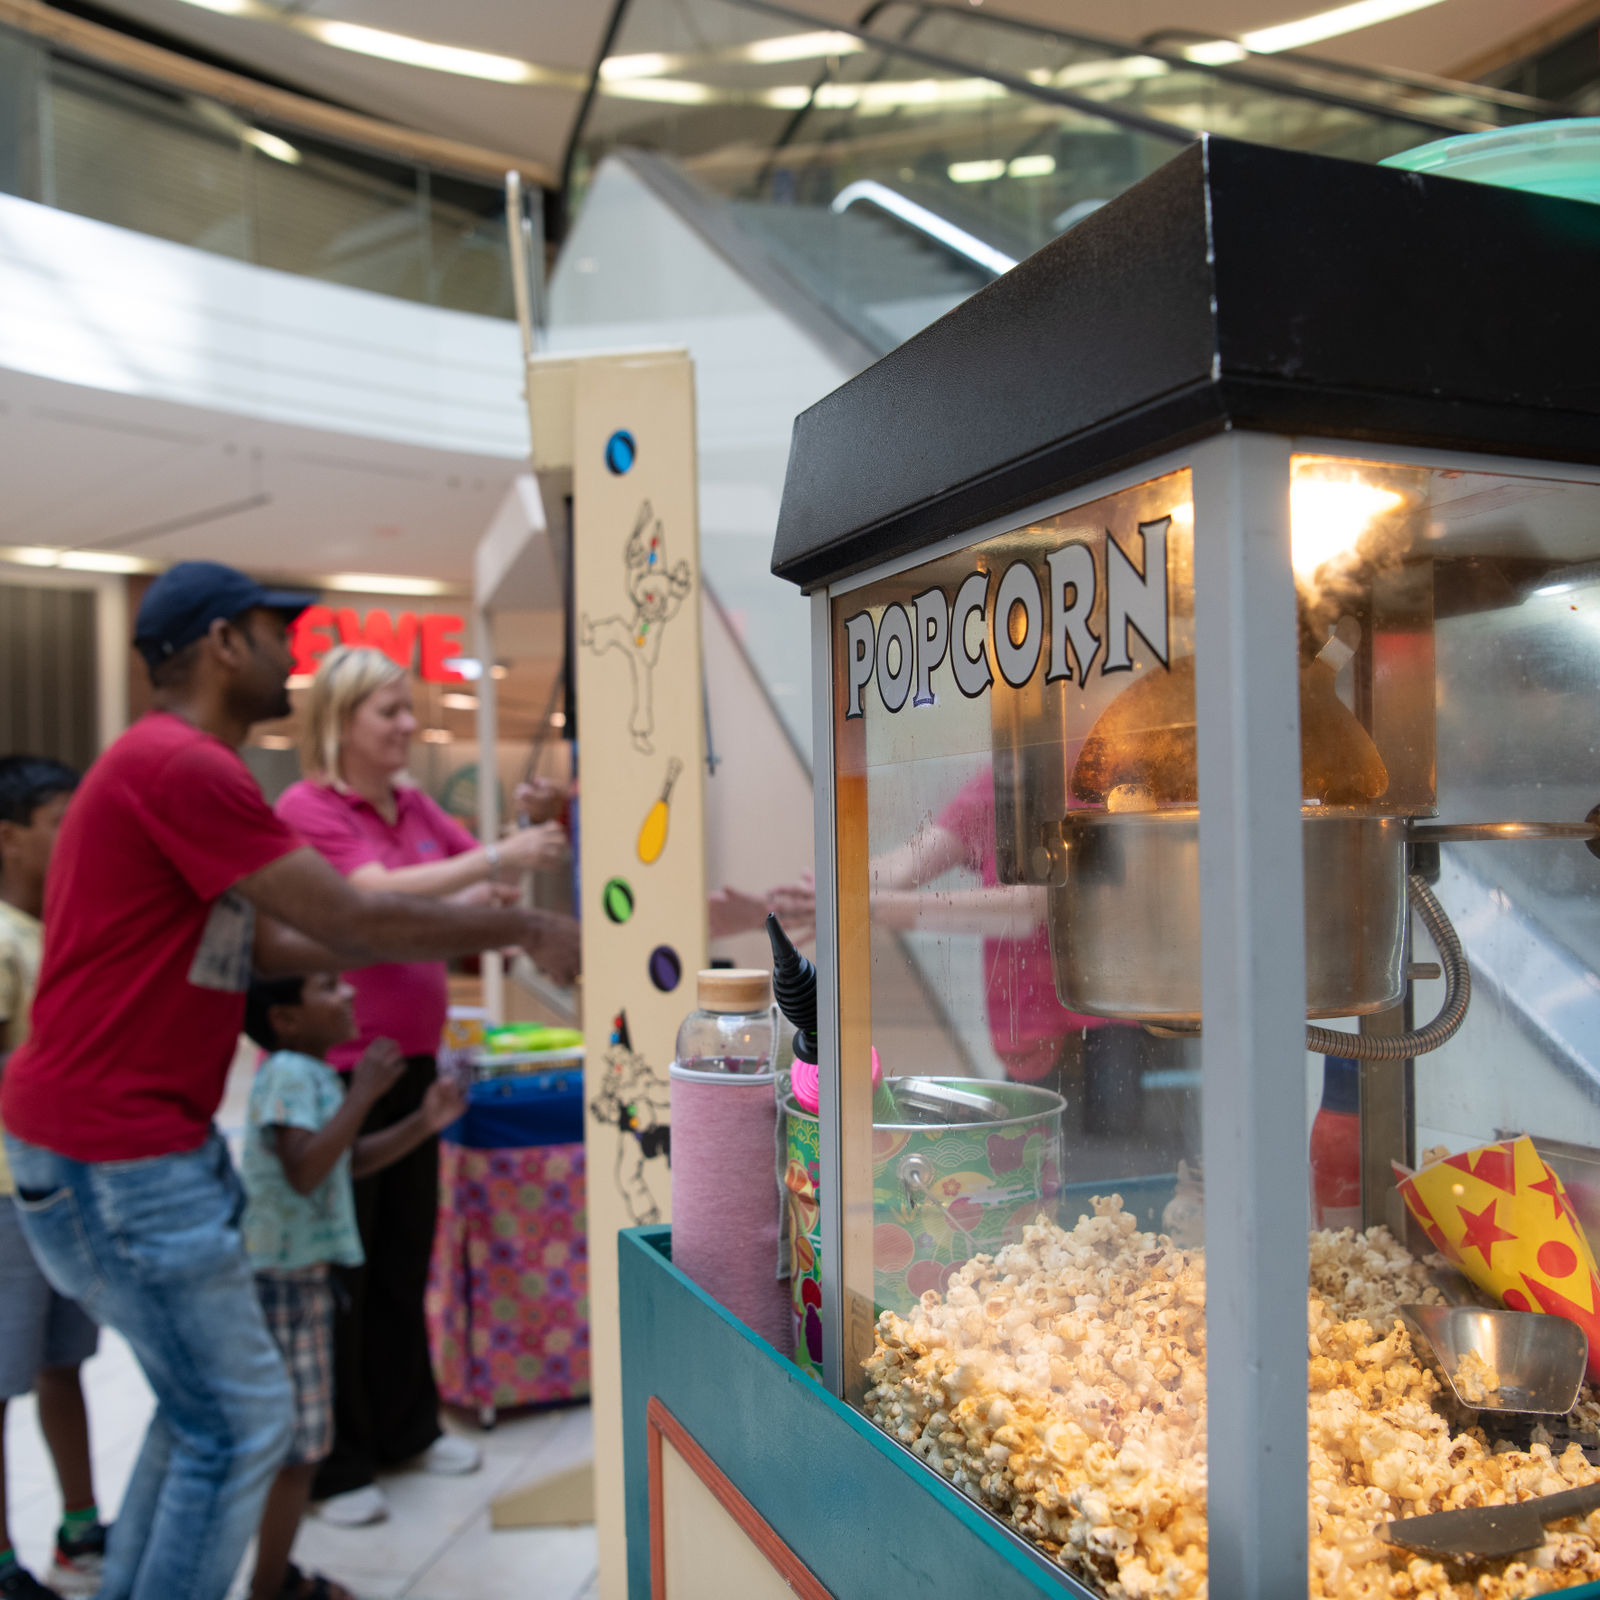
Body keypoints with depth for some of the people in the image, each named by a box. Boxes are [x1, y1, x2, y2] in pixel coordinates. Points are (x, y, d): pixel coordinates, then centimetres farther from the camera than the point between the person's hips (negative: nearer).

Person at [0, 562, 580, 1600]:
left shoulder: (178, 766, 14)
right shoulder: (184, 767, -20)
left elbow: (265, 944, 13)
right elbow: (353, 919, -19)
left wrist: (479, 935, 9)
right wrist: (525, 928, -6)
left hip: (143, 1144, 11)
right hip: (116, 1158, -11)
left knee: (200, 1406, 21)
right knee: (244, 1420, -1)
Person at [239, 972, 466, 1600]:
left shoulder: (311, 1072, 10)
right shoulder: (290, 1073, -20)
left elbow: (348, 1161, 17)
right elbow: (304, 1170, -30)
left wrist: (422, 1124, 7)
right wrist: (361, 1095, -27)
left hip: (301, 1273, 10)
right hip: (281, 1279, -10)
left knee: (301, 1437, 19)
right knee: (297, 1445, 0)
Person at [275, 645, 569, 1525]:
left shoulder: (415, 806, 8)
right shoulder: (306, 807, -14)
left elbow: (481, 874, 14)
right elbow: (380, 896, -26)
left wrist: (541, 836, -3)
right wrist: (500, 860, -29)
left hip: (409, 1060, 7)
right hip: (334, 1068, -7)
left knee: (405, 1255, 17)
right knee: (339, 1269, 5)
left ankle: (406, 1426, 33)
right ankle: (335, 1464, 20)